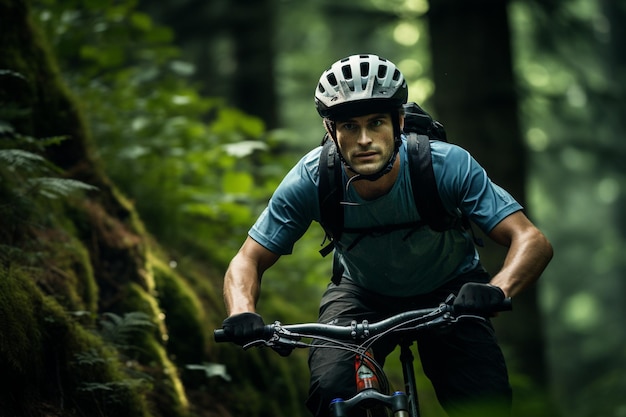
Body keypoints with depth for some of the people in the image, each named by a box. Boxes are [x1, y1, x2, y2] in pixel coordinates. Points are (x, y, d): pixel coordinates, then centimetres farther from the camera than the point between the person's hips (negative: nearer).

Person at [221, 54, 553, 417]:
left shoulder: (448, 165, -30)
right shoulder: (311, 179, -26)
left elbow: (533, 241, -32)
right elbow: (248, 261, -17)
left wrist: (497, 289, -54)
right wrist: (243, 313, -40)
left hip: (449, 292, 0)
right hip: (362, 293, 0)